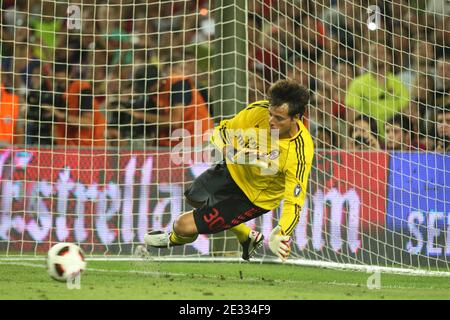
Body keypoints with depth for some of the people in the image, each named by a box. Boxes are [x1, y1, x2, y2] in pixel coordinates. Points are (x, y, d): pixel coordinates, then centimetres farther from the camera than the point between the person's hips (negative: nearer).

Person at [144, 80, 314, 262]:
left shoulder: (300, 153, -37)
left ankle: (176, 239, 36)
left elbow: (294, 202, -33)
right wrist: (228, 152, -33)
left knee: (184, 225, -5)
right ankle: (247, 237, 46)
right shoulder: (258, 110, -26)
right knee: (194, 199, 31)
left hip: (256, 197, -5)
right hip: (234, 170, 6)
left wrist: (279, 237, -50)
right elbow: (221, 132, -10)